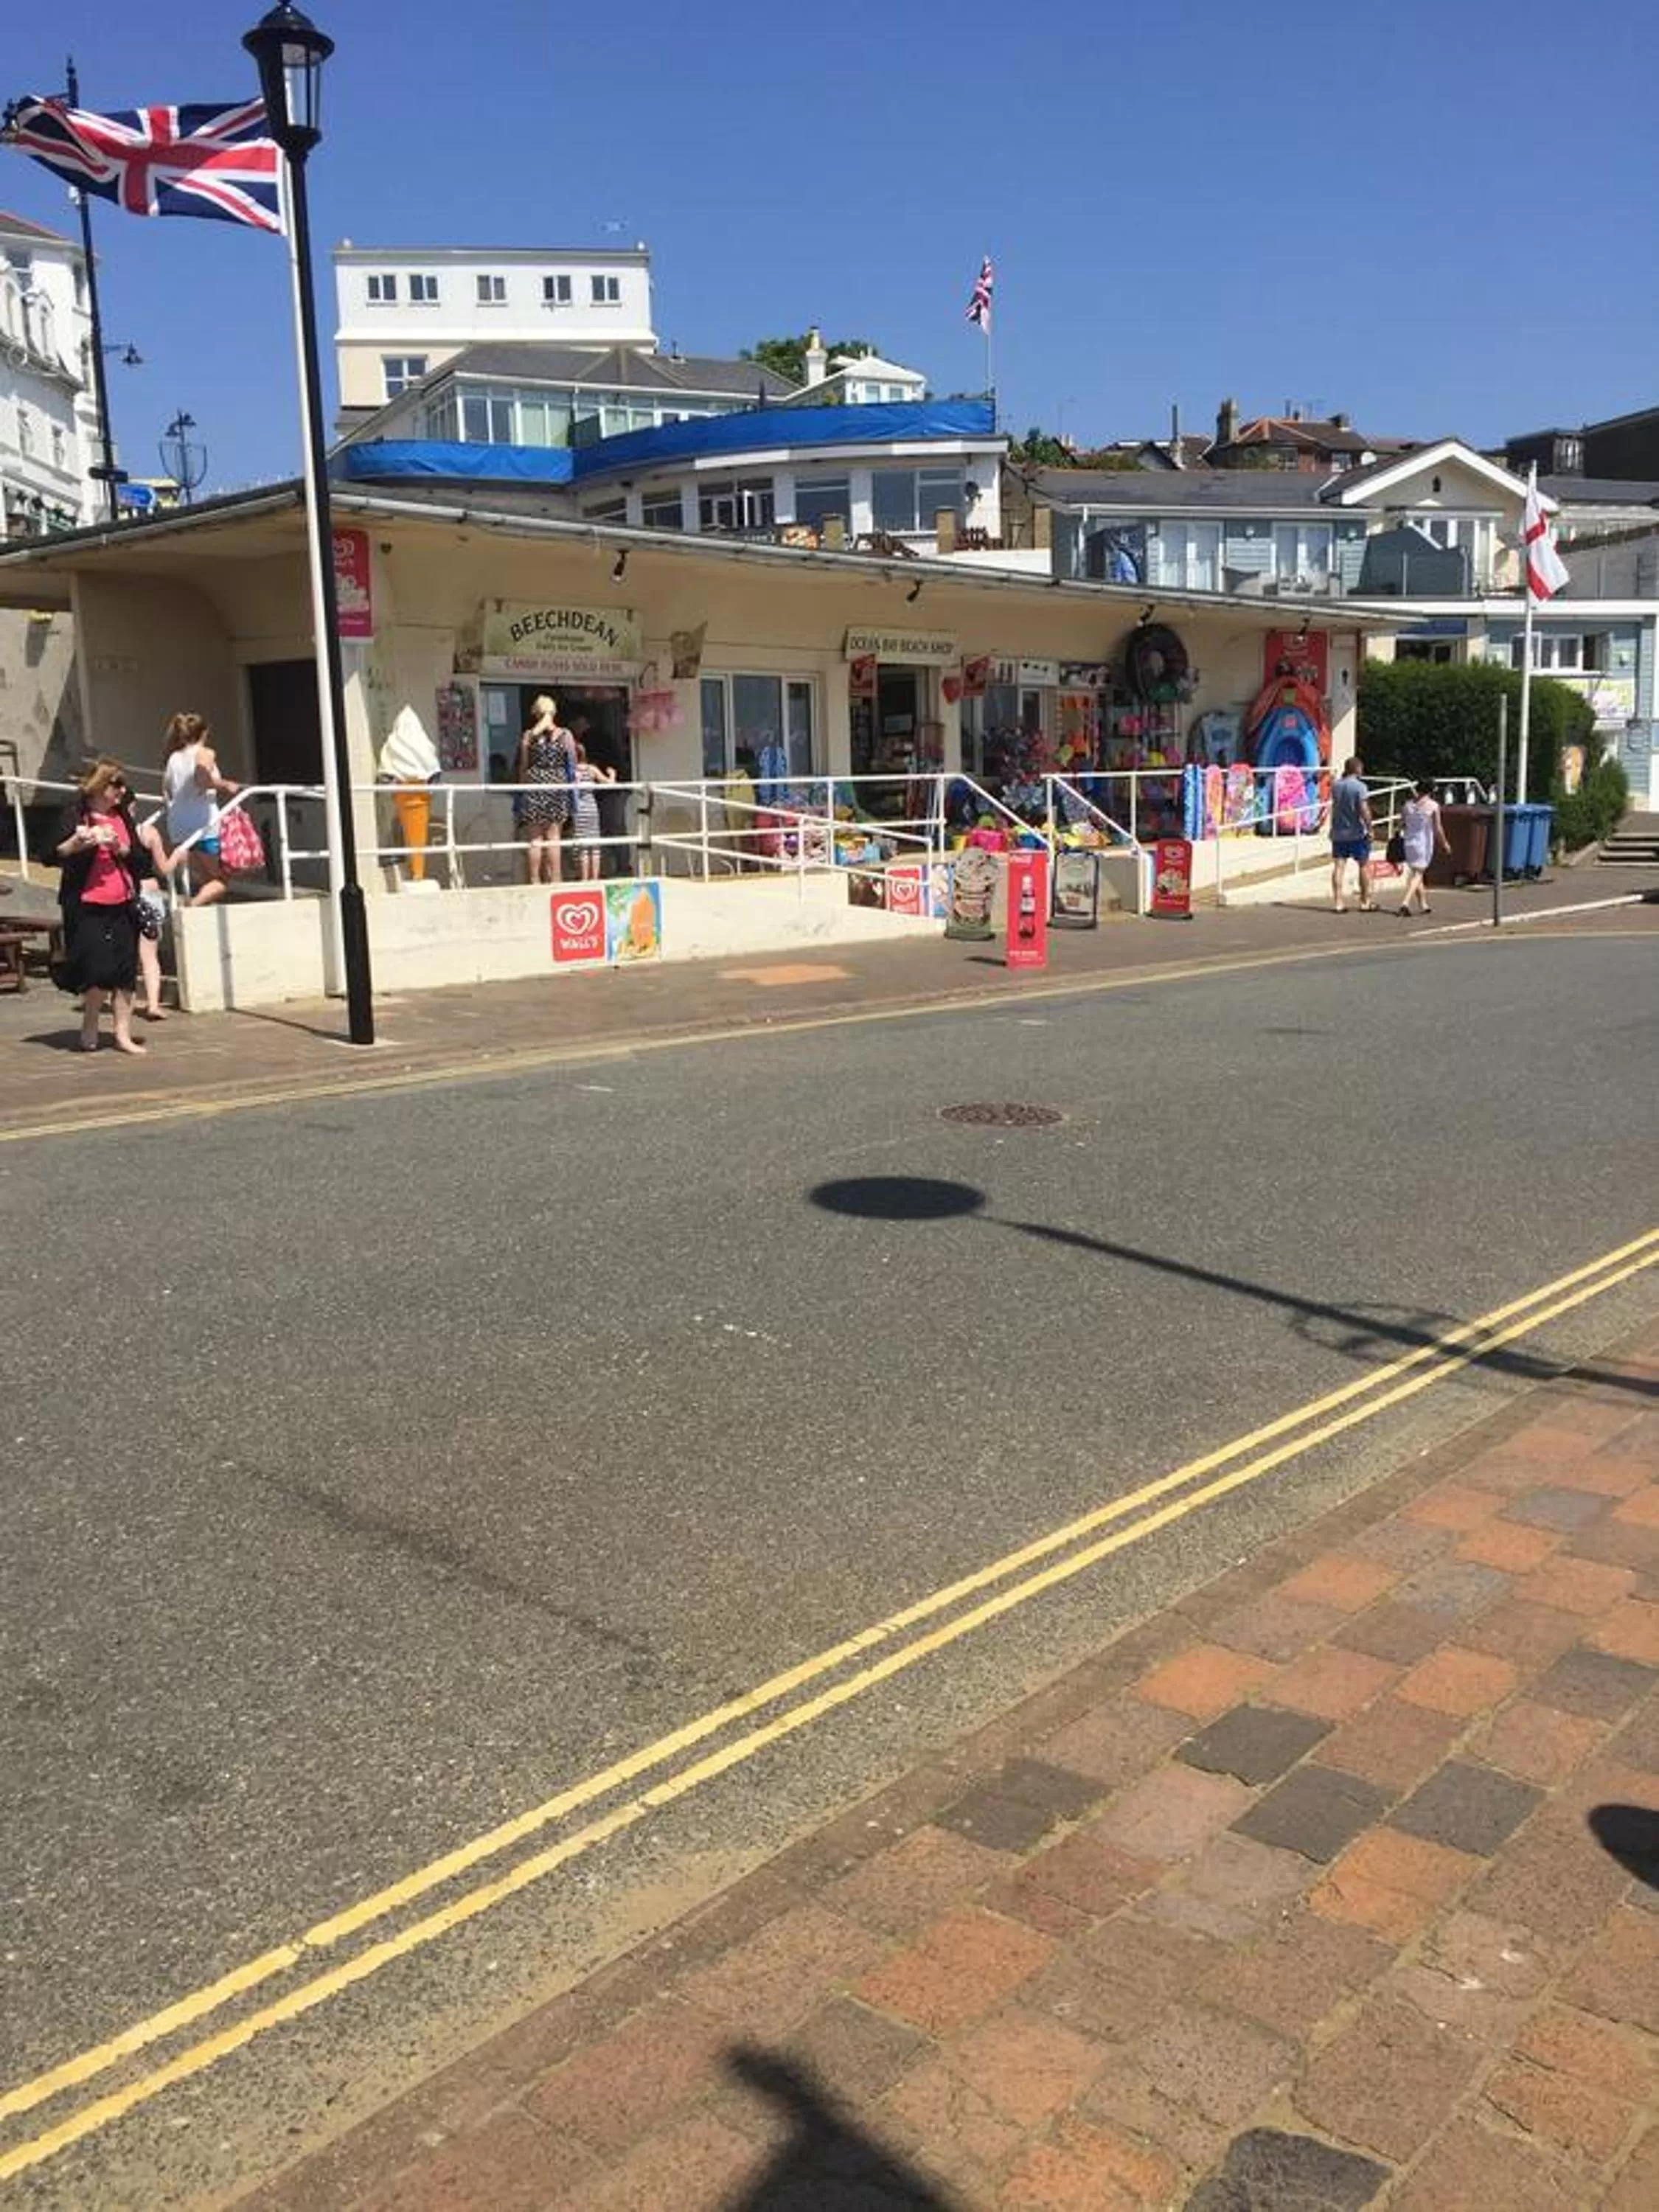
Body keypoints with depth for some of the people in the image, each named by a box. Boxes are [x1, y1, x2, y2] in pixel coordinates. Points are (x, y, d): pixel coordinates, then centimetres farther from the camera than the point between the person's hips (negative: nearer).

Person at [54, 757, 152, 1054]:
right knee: (98, 971, -7)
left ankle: (123, 1034, 10)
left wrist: (121, 848, -8)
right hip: (87, 907, -5)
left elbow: (143, 861, 9)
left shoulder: (123, 816, 12)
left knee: (124, 973, 4)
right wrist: (76, 844, -23)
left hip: (122, 906, 5)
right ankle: (89, 1030, 14)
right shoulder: (76, 814, -2)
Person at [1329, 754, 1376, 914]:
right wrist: (1369, 828, -14)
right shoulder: (1359, 786, -13)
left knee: (1339, 867, 3)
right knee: (1364, 866, 8)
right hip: (1357, 833, -4)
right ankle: (1365, 902, 12)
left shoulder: (1335, 785, 3)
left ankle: (1338, 903, 0)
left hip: (1338, 833, 5)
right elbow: (1364, 810, -21)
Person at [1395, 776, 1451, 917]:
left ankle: (1423, 904, 26)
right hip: (1424, 844, -5)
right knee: (1418, 874, -3)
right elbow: (1438, 829, -6)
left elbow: (1401, 825, 7)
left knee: (1415, 873, 17)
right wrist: (1445, 843, 6)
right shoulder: (1433, 806, -8)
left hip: (1409, 842, 5)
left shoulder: (1407, 804, 3)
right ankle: (1406, 903, -20)